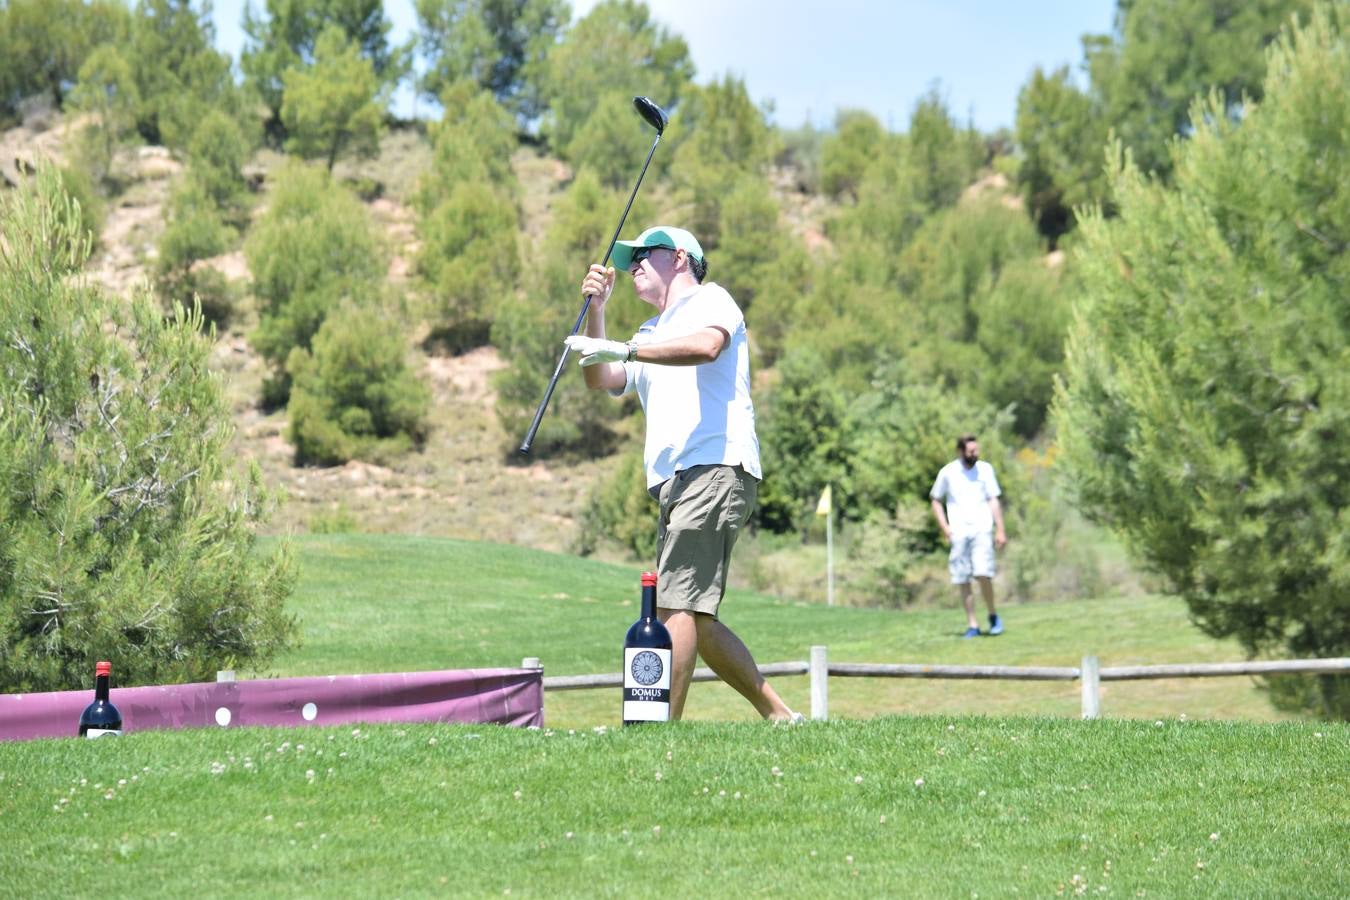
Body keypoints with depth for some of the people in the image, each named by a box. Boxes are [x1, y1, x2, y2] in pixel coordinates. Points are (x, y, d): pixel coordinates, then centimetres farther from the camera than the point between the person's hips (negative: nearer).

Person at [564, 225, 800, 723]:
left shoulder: (710, 299, 5)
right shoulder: (650, 334, 30)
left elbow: (706, 346, -18)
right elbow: (599, 380, 17)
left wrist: (624, 350, -25)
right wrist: (596, 312, 6)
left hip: (716, 467, -9)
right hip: (674, 483, 9)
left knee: (677, 605, -17)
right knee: (697, 622, 7)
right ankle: (779, 716, 12)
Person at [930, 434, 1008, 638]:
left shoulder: (985, 469, 5)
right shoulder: (947, 473, 4)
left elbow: (993, 501, 7)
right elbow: (936, 501, 13)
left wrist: (1000, 530, 1)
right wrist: (945, 527, 1)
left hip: (982, 530, -1)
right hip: (958, 533, 1)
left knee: (983, 574, -17)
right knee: (962, 580, -1)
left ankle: (993, 616, 2)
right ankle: (972, 625, 7)